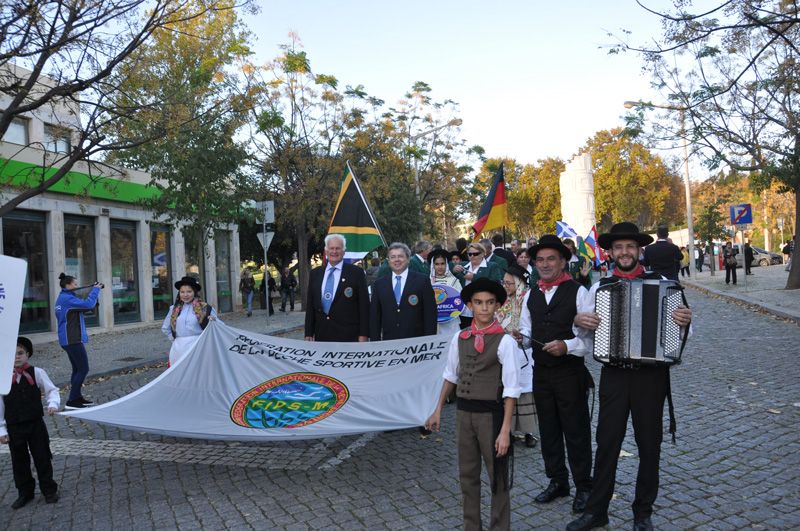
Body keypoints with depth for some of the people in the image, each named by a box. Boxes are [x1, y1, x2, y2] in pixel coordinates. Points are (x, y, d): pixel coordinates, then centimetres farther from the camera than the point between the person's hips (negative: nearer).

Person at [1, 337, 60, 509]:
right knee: (19, 461, 13)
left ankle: (49, 490, 22)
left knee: (42, 458, 7)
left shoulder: (37, 373, -6)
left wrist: (53, 404, -24)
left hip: (36, 424, -1)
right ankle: (24, 493, 30)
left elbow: (51, 390, -3)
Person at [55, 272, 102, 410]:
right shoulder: (67, 298, -17)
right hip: (73, 340, -11)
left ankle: (77, 397, 22)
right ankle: (71, 401, -6)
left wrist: (93, 291, 5)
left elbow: (83, 306, 16)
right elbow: (88, 304, -27)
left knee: (77, 369, 16)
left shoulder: (63, 298, 16)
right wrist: (95, 289, -14)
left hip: (68, 339, 11)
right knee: (83, 369, -7)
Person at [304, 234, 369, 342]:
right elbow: (310, 305, 12)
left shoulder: (356, 272, -2)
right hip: (321, 336, 3)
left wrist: (363, 335, -8)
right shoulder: (315, 273, 10)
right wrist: (309, 333, 7)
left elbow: (364, 305, -3)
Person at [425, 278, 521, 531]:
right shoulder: (459, 338, 1)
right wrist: (438, 410, 15)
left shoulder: (504, 341, -13)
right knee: (467, 475, 17)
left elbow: (511, 388, -13)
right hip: (463, 412, 5)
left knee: (498, 477, 10)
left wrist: (505, 430, -15)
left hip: (491, 413, -4)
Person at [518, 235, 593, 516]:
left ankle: (583, 487, 24)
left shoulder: (578, 292, -9)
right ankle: (557, 481, 32)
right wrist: (518, 337, -6)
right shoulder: (531, 295, 8)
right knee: (548, 429, 15)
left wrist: (567, 346, -26)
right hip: (541, 373, 5)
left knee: (576, 431, 6)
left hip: (570, 373, -5)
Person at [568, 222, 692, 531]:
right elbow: (585, 331, 10)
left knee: (649, 444, 12)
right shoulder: (599, 287, 3)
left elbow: (680, 328, 2)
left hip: (651, 374, -1)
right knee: (607, 442, 6)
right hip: (614, 375, 1)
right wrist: (579, 320, -11)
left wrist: (685, 320, -20)